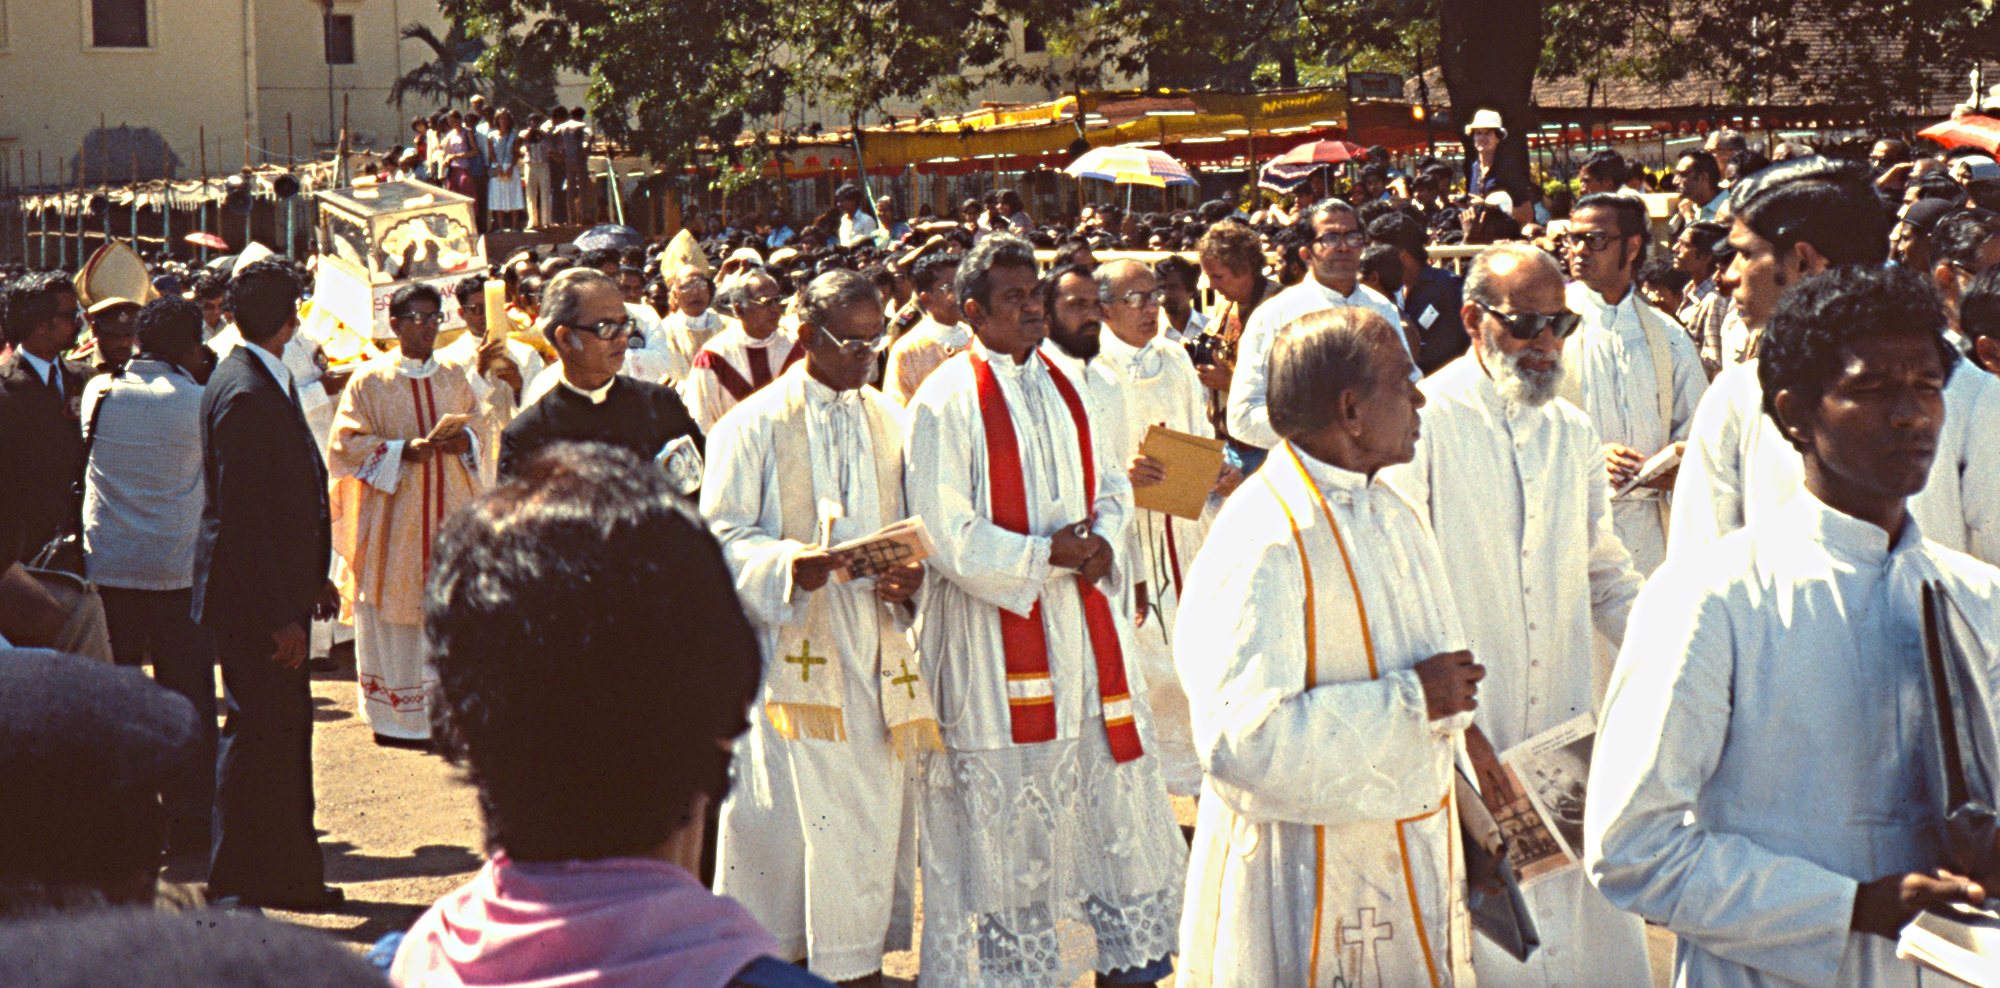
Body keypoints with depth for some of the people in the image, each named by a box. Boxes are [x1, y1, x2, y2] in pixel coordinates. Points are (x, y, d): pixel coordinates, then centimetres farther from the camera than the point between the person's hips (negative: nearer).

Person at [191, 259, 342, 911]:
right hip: (252, 600, -10)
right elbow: (244, 514, -22)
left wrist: (313, 579, 17)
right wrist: (279, 612, -22)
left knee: (288, 730, 15)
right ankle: (234, 889, 5)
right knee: (256, 733, -4)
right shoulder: (244, 393, -19)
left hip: (277, 593, 10)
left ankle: (292, 875, 24)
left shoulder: (268, 383, 11)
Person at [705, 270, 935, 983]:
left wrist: (912, 574, -7)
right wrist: (788, 564, -24)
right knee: (786, 807, -4)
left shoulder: (891, 421, 12)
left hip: (875, 645, 4)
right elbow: (723, 533, -5)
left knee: (875, 803, 6)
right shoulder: (755, 425, -2)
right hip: (790, 640, -4)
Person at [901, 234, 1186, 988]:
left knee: (1112, 789, 10)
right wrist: (1048, 553, -14)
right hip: (990, 624, -6)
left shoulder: (1065, 388, 10)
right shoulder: (946, 403, -11)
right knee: (1003, 807, 2)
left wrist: (1102, 540, -4)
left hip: (1081, 618, 6)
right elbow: (946, 537, -15)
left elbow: (1113, 482, 17)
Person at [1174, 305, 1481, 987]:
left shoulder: (1395, 516, 9)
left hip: (1413, 855, 8)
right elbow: (1240, 738, -31)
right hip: (1310, 876, -8)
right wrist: (1410, 699, -24)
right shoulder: (1262, 544, -22)